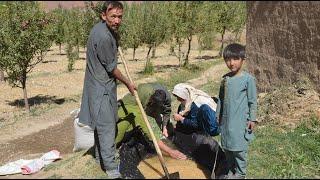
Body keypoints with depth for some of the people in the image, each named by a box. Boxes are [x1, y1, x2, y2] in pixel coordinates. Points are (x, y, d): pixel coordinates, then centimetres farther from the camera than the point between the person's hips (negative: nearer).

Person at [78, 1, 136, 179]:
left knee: (102, 123, 19)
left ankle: (100, 157, 33)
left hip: (101, 84, 10)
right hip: (101, 87, -10)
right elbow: (111, 68, -16)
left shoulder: (102, 27, 4)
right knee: (107, 126, -6)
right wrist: (128, 83, -4)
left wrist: (116, 36, 11)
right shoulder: (103, 36, -25)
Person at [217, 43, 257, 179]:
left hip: (240, 121, -5)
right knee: (227, 147, 14)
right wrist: (218, 116, 15)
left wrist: (252, 119, -6)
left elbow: (252, 101, -5)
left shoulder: (248, 79, -10)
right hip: (226, 120, 6)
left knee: (239, 148, -1)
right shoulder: (225, 78, 6)